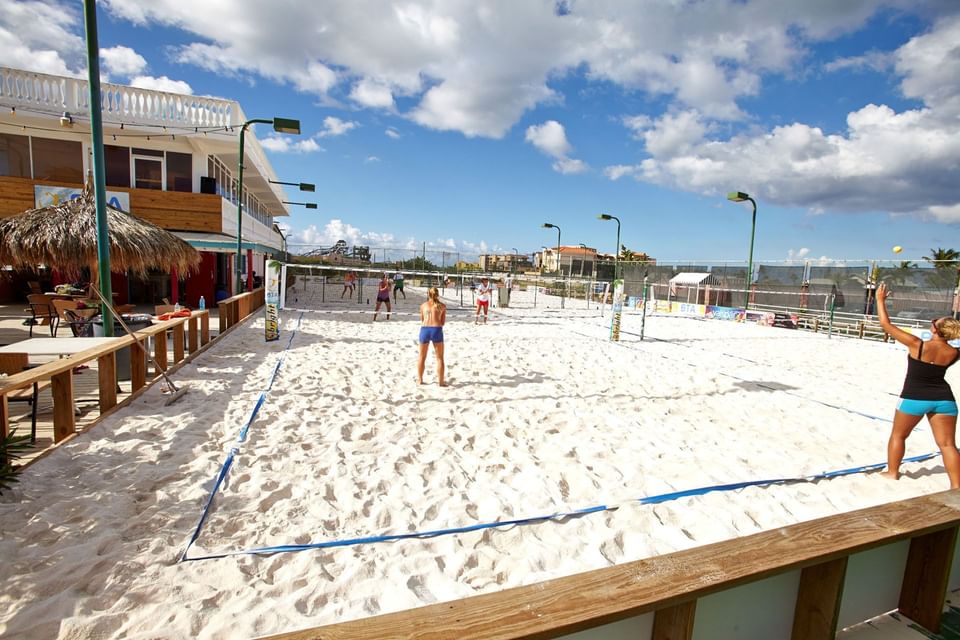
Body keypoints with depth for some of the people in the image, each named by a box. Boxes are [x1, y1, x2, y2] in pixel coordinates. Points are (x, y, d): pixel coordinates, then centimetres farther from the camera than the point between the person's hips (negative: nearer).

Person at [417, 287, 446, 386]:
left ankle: (419, 379, 22)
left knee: (422, 357, 16)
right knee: (440, 358, 8)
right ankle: (440, 381, 7)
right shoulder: (442, 306, 11)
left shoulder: (423, 305, 14)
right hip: (436, 330, -2)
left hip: (424, 329, 2)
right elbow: (443, 322, 12)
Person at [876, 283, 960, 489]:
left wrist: (880, 300, -5)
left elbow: (886, 324, -14)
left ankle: (892, 472, 23)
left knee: (898, 435, 15)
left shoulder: (916, 345, -17)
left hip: (915, 398, -3)